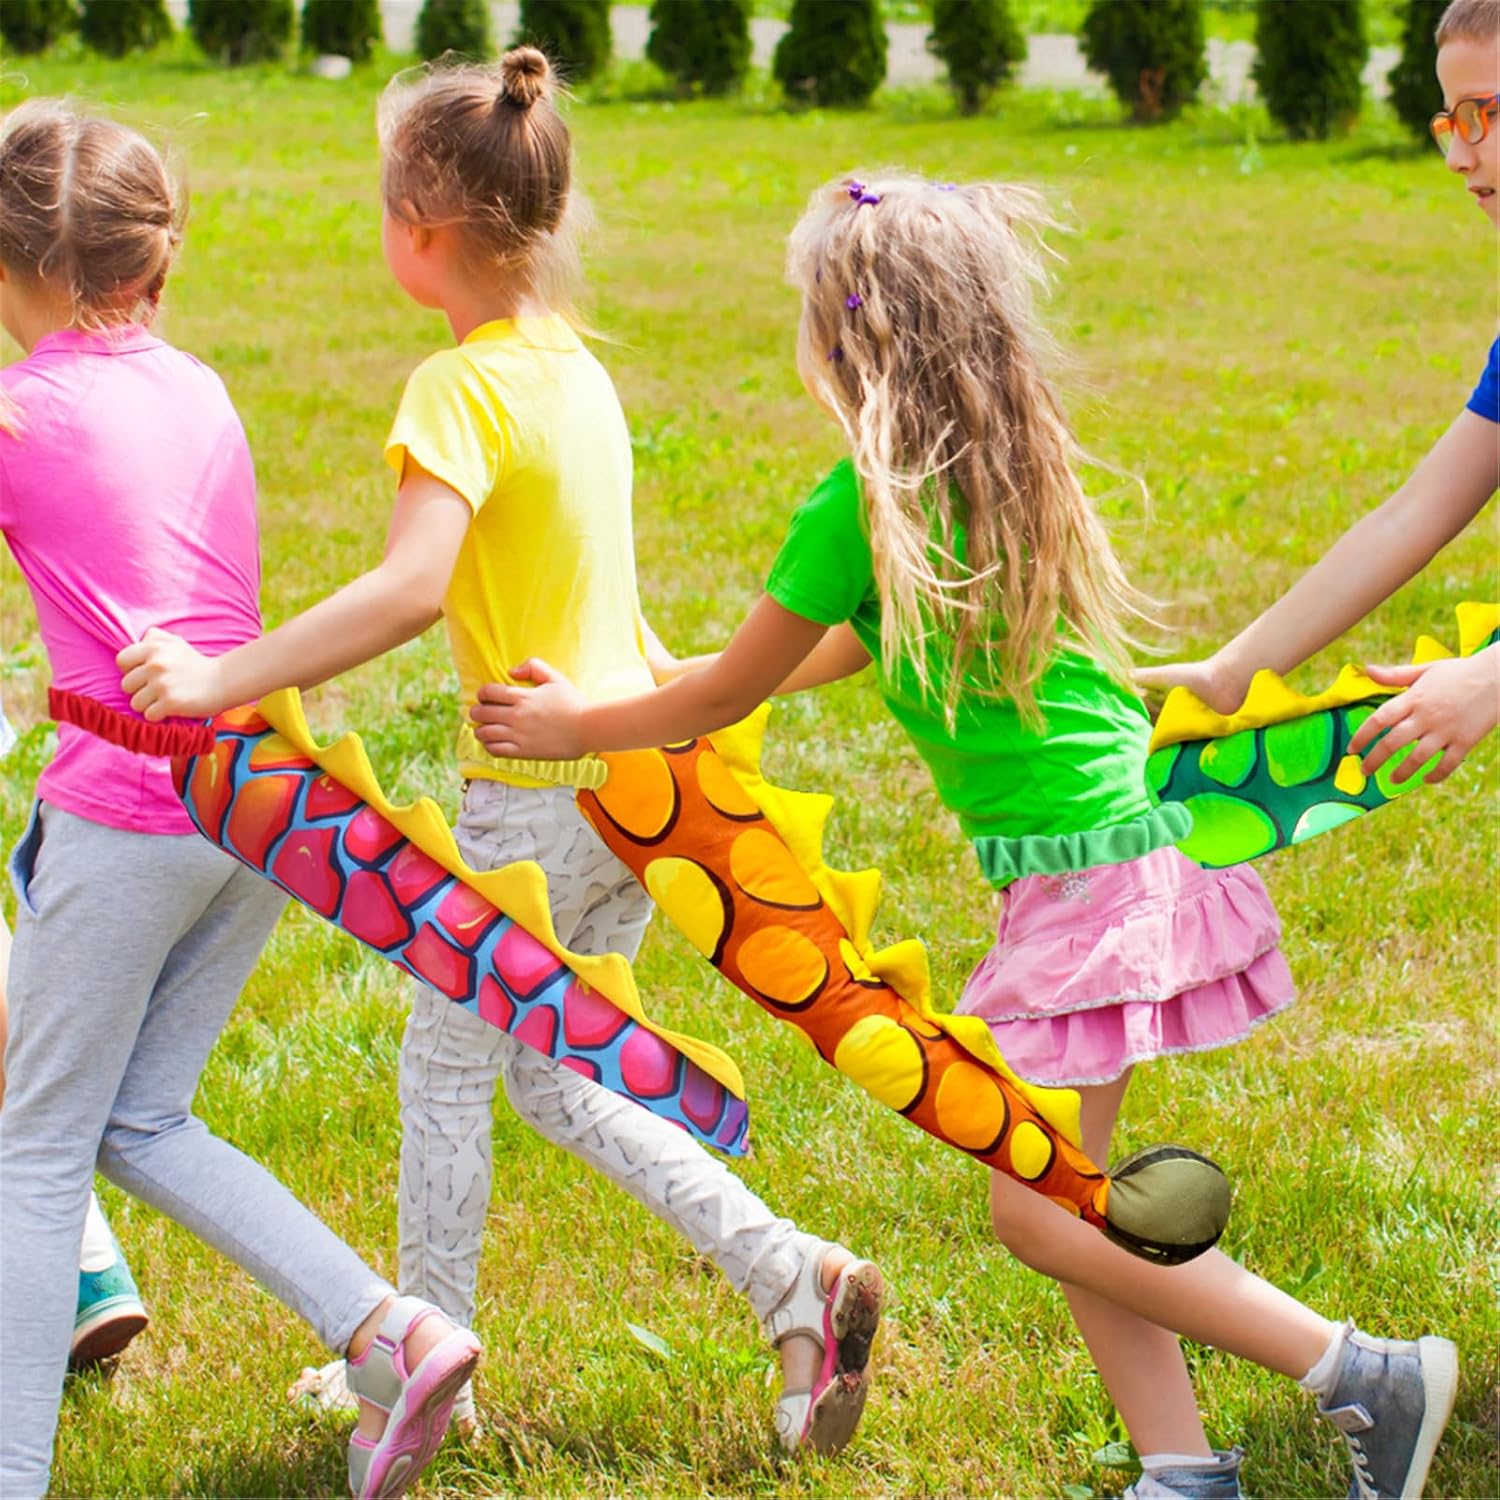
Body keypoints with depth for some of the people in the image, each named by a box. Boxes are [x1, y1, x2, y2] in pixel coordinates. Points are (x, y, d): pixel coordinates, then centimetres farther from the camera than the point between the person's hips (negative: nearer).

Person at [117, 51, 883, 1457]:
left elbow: (411, 588, -32)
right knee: (557, 1078, 19)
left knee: (444, 1068, 11)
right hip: (636, 773, 8)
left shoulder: (465, 385, -18)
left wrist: (226, 679, -33)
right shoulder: (578, 368, 8)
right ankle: (793, 1275, 8)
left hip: (535, 796, -8)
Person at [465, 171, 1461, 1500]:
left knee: (1039, 1215, -3)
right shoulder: (1008, 463, 9)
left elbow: (725, 700, -2)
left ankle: (1370, 1376, -2)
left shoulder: (866, 505, -16)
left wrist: (580, 725, 14)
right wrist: (706, 677, 34)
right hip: (1132, 834, 9)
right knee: (1060, 1187, 13)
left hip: (1082, 873, -9)